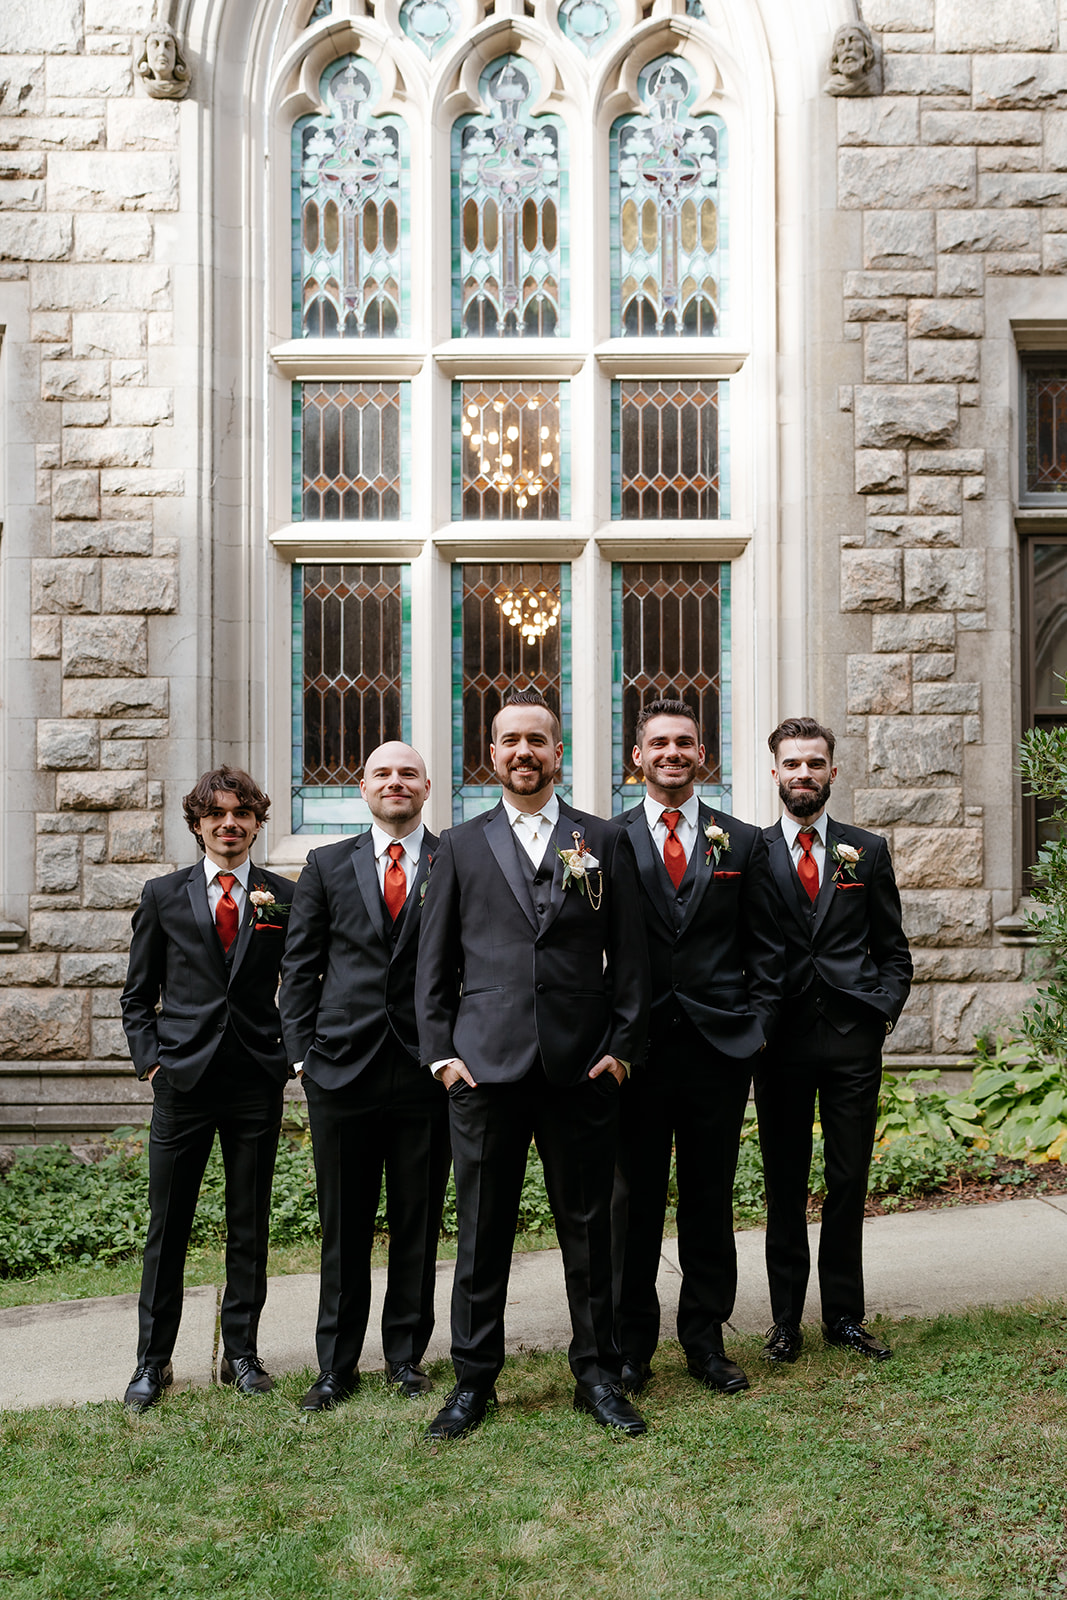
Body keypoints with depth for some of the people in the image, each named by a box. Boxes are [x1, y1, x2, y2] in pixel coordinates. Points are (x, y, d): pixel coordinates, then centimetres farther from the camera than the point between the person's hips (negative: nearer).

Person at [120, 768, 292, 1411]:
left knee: (250, 1226, 9)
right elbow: (138, 995, 10)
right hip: (183, 1078, 0)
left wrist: (291, 1053, -2)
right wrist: (150, 1058, -1)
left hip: (258, 1081, 0)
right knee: (167, 1227, 5)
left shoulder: (283, 897, 5)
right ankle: (154, 1360, 18)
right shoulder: (163, 895, 7)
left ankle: (241, 1352, 22)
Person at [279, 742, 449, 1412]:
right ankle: (337, 1363, 23)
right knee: (344, 1225, 10)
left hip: (427, 1070, -1)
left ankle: (407, 1354, 26)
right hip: (342, 1067, 1)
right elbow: (300, 967, 8)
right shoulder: (328, 866, 9)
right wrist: (303, 1053, 1)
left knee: (419, 1224, 10)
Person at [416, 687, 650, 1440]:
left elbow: (631, 956, 7)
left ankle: (598, 1374, 24)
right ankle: (474, 1380, 21)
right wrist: (441, 1052, 1)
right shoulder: (461, 846, 10)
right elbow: (435, 961, 9)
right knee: (482, 1230, 7)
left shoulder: (605, 842, 9)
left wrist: (623, 1045, -1)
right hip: (486, 1067, 0)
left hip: (583, 1067, 0)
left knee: (589, 1227, 9)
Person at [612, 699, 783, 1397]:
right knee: (634, 1200, 6)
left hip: (721, 1048, 2)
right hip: (638, 1046, -1)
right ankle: (631, 1344, 20)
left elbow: (766, 948, 9)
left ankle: (706, 1339, 24)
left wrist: (757, 1026, 0)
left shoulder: (745, 842, 8)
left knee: (711, 1200, 10)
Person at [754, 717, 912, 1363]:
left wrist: (884, 1011, 0)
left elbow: (893, 950, 12)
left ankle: (845, 1315, 22)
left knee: (849, 1183, 9)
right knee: (785, 1187, 7)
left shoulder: (868, 851, 9)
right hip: (781, 1041, -1)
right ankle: (787, 1320, 18)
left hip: (854, 1042, 2)